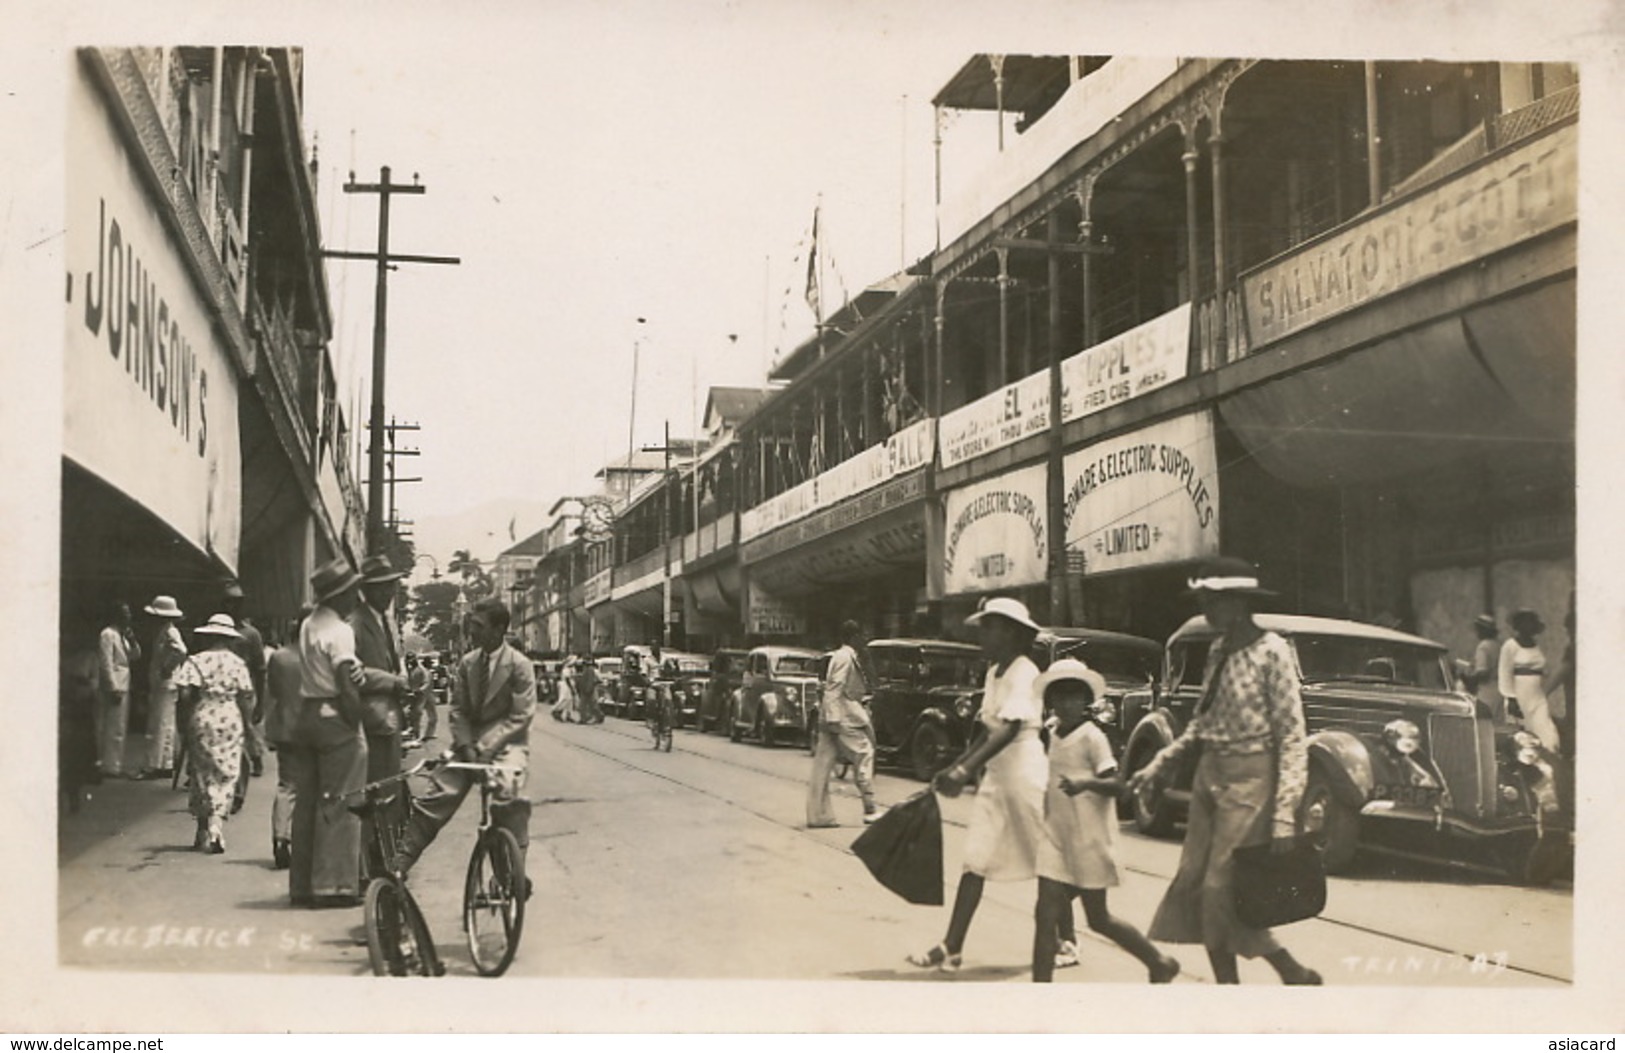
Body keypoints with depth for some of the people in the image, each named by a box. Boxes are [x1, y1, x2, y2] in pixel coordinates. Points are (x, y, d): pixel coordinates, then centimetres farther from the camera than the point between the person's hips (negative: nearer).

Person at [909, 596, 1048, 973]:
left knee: (1048, 864, 4)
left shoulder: (1024, 673, -15)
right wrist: (955, 768, 14)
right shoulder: (994, 673, 11)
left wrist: (966, 770, -34)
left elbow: (1009, 730, -27)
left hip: (1024, 773, -9)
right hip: (996, 775, 9)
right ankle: (951, 949, 2)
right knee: (975, 861, 3)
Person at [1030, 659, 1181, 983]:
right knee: (1046, 915, -3)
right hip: (1057, 836, 6)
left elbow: (1116, 784, -20)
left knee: (1098, 918, 7)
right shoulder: (1055, 736, 9)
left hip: (1089, 840, -6)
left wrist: (1086, 783, -36)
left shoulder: (1093, 737, -11)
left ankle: (1161, 964, 27)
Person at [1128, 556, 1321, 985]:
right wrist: (1158, 765, 15)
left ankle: (1296, 975, 10)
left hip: (1249, 777, -8)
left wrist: (1285, 813, -19)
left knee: (1220, 889, -7)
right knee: (1192, 883, 6)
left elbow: (1292, 736, -14)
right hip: (1210, 773, 8)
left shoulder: (1271, 652, -12)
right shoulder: (1218, 650, 10)